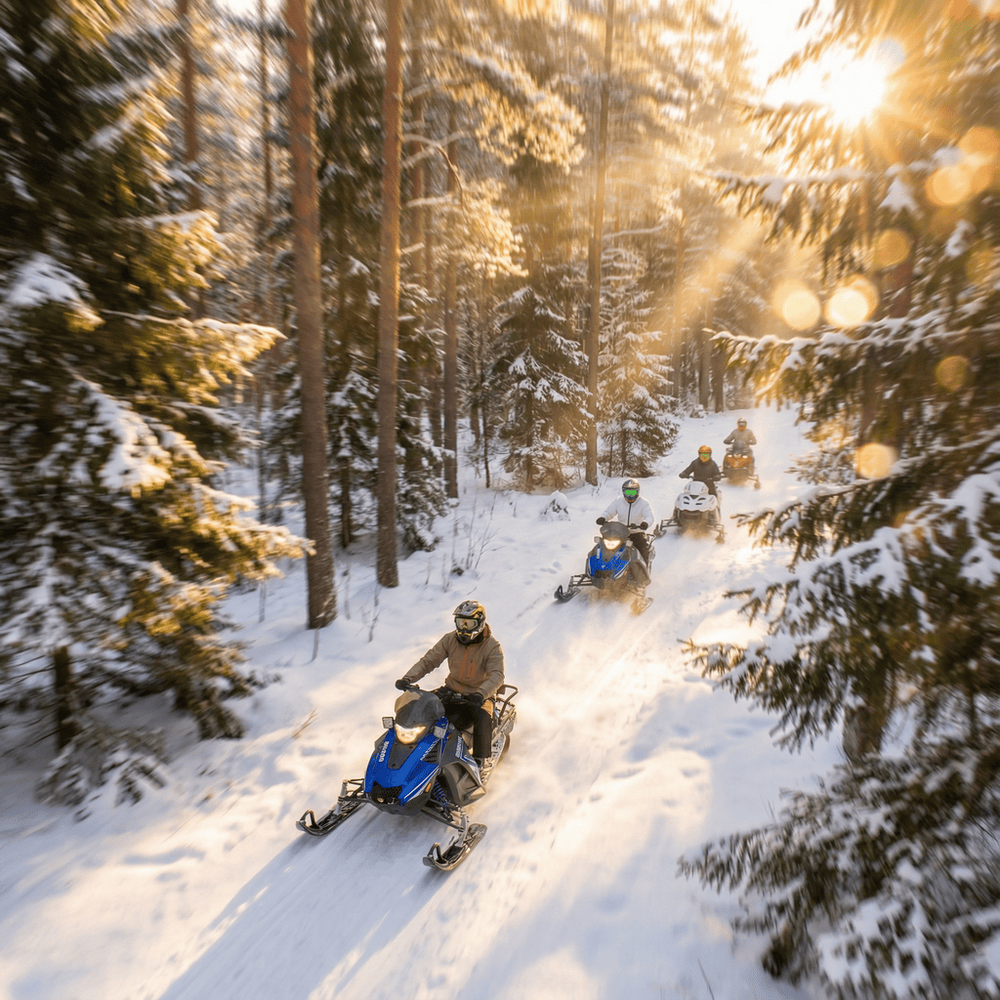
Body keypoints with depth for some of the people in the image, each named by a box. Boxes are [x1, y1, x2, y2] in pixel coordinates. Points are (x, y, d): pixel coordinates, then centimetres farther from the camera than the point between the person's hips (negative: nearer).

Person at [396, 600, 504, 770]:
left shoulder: (492, 646, -14)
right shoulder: (450, 639, -3)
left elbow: (496, 676, -24)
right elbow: (428, 660, -2)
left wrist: (480, 694, -43)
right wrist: (408, 678, -18)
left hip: (479, 696, -4)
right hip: (451, 691, 4)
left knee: (483, 717, -33)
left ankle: (479, 759, -14)